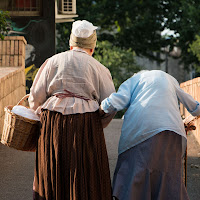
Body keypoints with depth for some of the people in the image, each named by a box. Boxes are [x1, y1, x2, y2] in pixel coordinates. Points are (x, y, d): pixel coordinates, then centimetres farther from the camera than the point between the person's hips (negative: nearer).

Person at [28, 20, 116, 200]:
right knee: (84, 178, 5)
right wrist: (96, 126, 13)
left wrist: (41, 116, 24)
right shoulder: (99, 68, 6)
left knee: (53, 175, 11)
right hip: (86, 124, -1)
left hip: (53, 124, 2)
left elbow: (36, 97, 6)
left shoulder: (53, 61, 8)